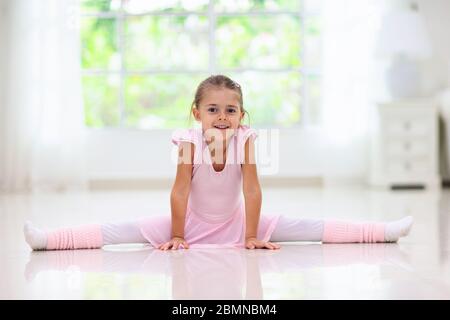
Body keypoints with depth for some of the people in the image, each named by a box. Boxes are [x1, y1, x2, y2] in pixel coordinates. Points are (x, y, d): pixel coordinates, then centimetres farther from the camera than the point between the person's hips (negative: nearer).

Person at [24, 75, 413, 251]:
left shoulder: (245, 139, -19)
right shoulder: (190, 141, -20)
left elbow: (252, 189, -17)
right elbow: (180, 190, -17)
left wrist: (251, 236, -17)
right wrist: (176, 236, -16)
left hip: (235, 221, 1)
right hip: (193, 222, -1)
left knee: (307, 227, -9)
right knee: (127, 230, -16)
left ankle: (383, 231, -10)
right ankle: (48, 239, -23)